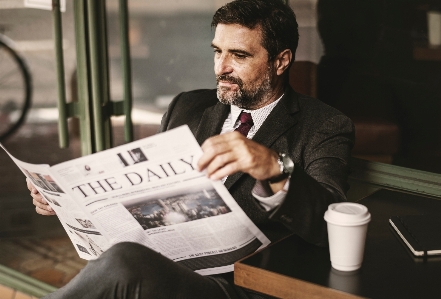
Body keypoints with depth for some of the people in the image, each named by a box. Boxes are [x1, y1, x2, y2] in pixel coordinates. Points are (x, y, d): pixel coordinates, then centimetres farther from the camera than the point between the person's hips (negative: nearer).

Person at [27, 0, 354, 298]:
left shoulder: (325, 128, 3)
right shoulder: (188, 108, 19)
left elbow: (329, 226, -13)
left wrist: (275, 170, -33)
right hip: (158, 266, 4)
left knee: (123, 262, -32)